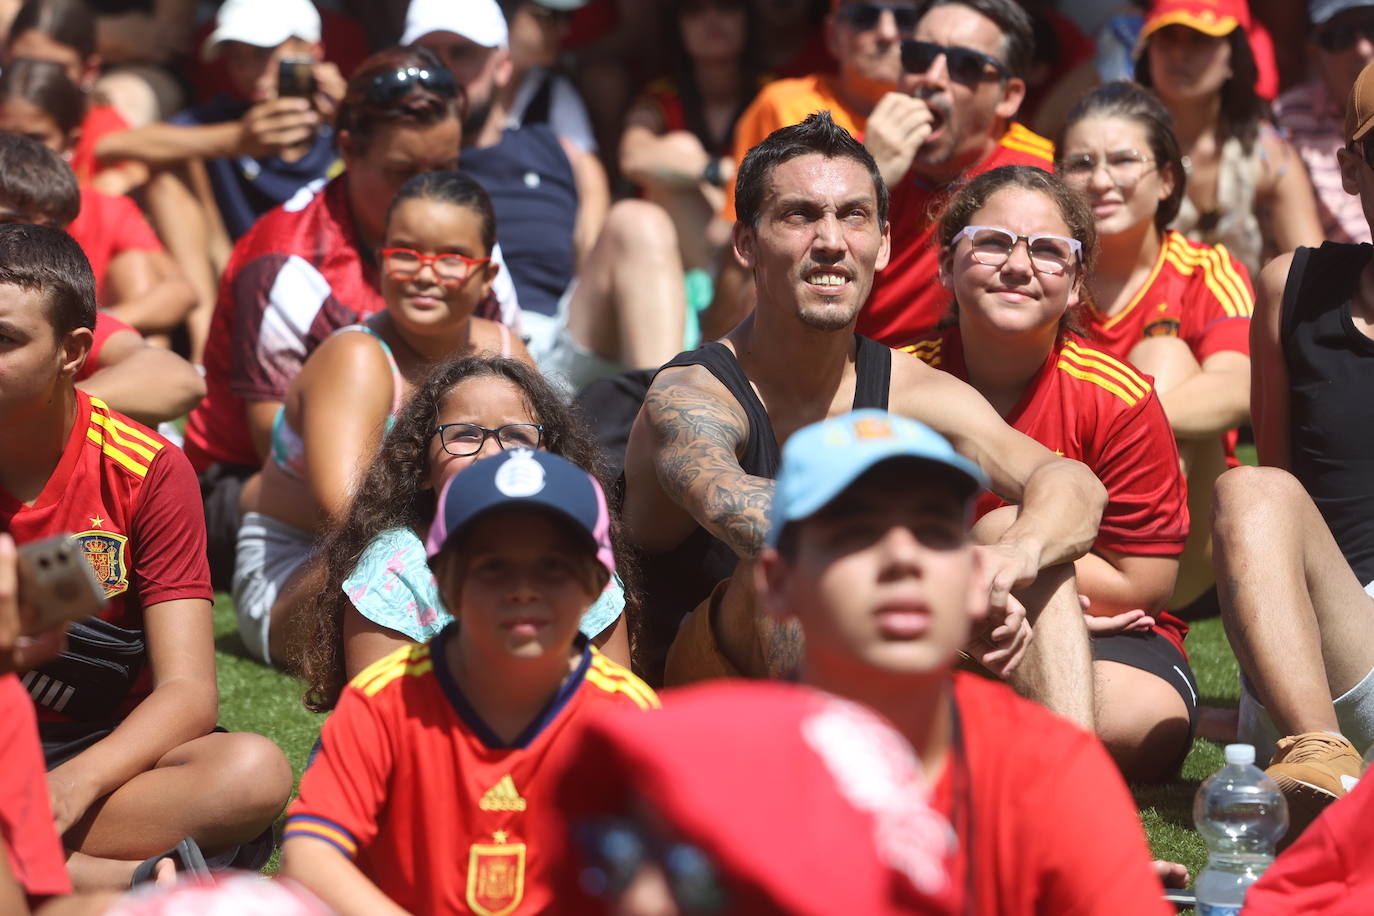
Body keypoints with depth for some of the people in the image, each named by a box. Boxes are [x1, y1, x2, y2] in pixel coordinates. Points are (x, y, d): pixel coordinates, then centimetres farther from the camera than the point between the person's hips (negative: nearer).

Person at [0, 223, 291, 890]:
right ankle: (145, 880, -34)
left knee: (254, 772, -31)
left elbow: (188, 693, -12)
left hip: (105, 749, 0)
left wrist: (73, 784, -32)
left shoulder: (148, 472, -5)